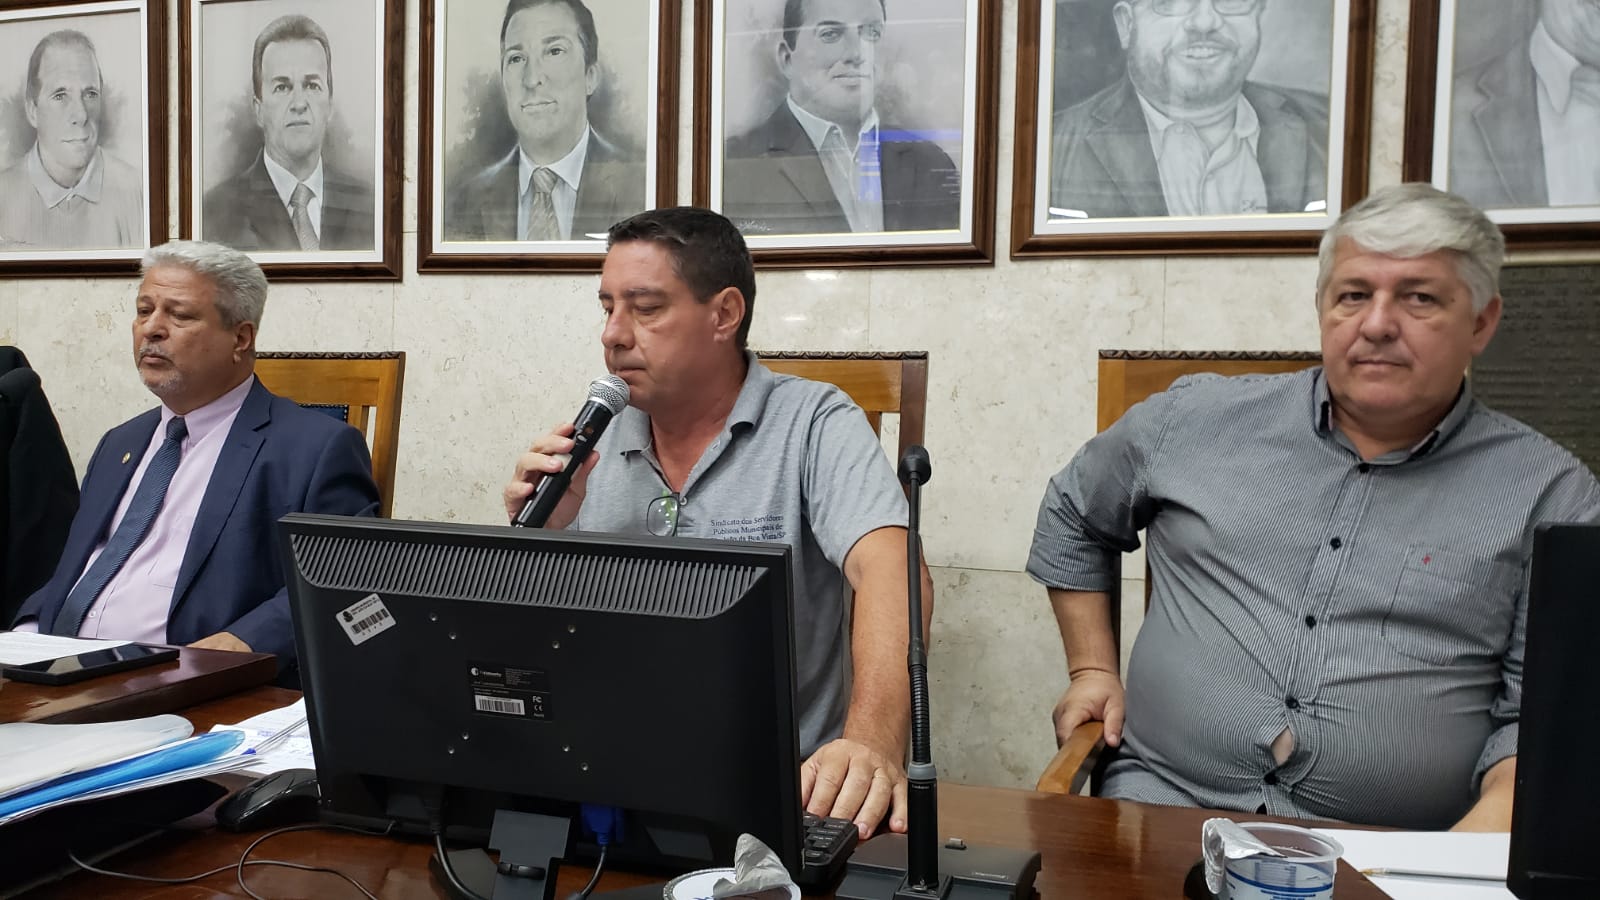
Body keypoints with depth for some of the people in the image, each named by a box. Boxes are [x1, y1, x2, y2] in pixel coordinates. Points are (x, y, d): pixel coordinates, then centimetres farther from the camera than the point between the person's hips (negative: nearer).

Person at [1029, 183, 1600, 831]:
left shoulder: (1548, 493, 5)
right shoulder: (1197, 419, 9)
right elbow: (1072, 517, 23)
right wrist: (1093, 669, 15)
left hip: (1389, 858, 1)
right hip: (1166, 797, 0)